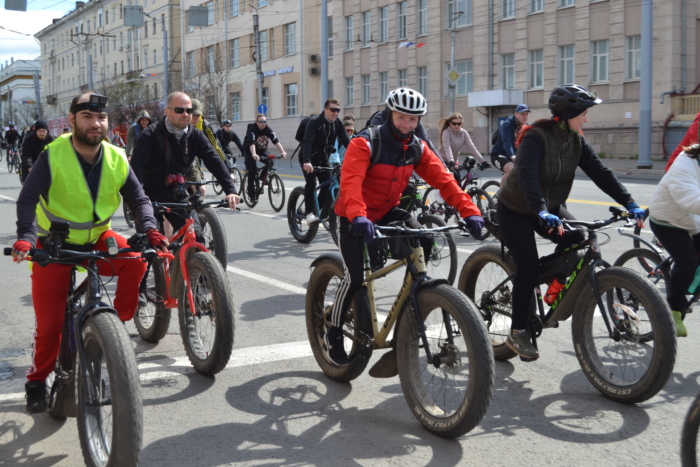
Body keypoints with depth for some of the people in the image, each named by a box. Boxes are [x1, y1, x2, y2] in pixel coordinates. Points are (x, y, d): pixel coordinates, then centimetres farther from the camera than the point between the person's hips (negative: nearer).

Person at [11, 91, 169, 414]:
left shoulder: (116, 159, -7)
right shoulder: (53, 156, -17)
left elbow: (138, 199, -5)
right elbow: (28, 199, -25)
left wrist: (149, 230, -25)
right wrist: (25, 237, -42)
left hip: (97, 238, 3)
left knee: (135, 261, -27)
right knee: (50, 323, -5)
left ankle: (119, 323, -7)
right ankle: (37, 381, 20)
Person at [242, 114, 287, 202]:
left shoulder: (268, 130, -14)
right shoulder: (252, 130, -26)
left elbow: (276, 141, -26)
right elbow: (251, 143, -41)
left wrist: (283, 152, -41)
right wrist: (254, 154, -58)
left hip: (262, 150, 4)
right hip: (250, 151, -4)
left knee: (270, 161, -22)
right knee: (252, 172, -13)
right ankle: (252, 195, -4)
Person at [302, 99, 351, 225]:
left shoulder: (338, 124, -6)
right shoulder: (314, 121, -21)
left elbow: (346, 142, -11)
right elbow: (307, 141, -32)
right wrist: (306, 161, -46)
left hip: (323, 159, 5)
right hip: (310, 159, -5)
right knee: (311, 182, -23)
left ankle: (319, 212, 14)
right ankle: (310, 214, -21)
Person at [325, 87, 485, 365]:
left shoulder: (417, 148, -3)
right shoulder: (365, 143, -21)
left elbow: (443, 179, -9)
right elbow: (350, 182, -35)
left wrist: (469, 211, -22)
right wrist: (358, 217, -52)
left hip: (387, 212, 5)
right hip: (355, 218, -5)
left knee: (424, 242, -19)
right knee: (355, 276, -16)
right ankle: (333, 334, 6)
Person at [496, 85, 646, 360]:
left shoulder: (576, 141, -5)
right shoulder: (536, 137, -25)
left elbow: (600, 173, -8)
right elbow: (527, 175, -39)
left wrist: (629, 204, -17)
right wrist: (541, 211, -53)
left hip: (550, 207, 7)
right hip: (516, 210, -6)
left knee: (577, 239, -17)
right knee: (529, 268, -14)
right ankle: (518, 332, -1)